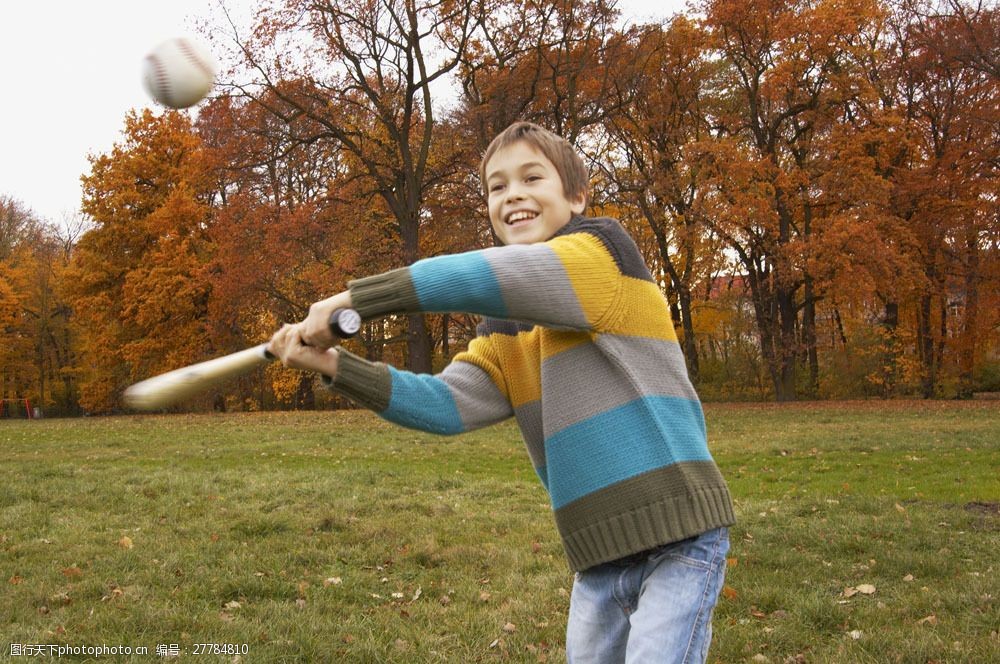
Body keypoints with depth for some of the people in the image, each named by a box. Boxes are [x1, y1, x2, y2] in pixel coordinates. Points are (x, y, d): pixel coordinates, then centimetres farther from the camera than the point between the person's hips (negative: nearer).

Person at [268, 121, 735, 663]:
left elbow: (482, 277, -22)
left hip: (678, 539, -7)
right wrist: (336, 366, -15)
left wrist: (355, 297, -18)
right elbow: (448, 405, -3)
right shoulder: (503, 335, 10)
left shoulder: (605, 250, -8)